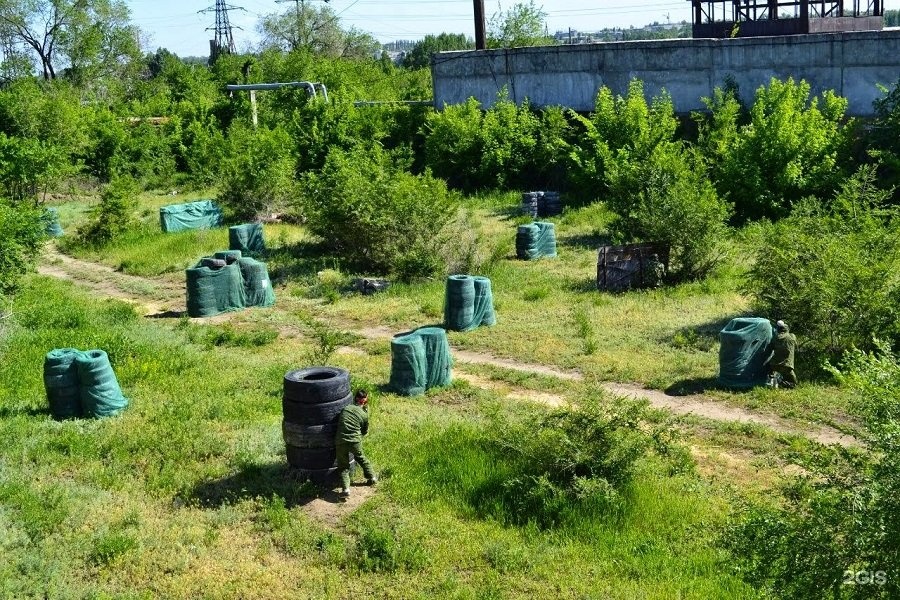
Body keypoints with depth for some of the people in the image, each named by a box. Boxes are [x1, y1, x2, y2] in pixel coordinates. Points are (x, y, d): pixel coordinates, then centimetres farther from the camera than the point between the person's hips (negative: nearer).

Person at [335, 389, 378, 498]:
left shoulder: (346, 408, 5)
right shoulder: (364, 415, 3)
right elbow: (365, 431, 15)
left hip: (340, 442, 0)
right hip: (355, 441, 0)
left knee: (343, 466, 11)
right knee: (361, 458, 28)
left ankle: (345, 489, -4)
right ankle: (372, 477, 38)